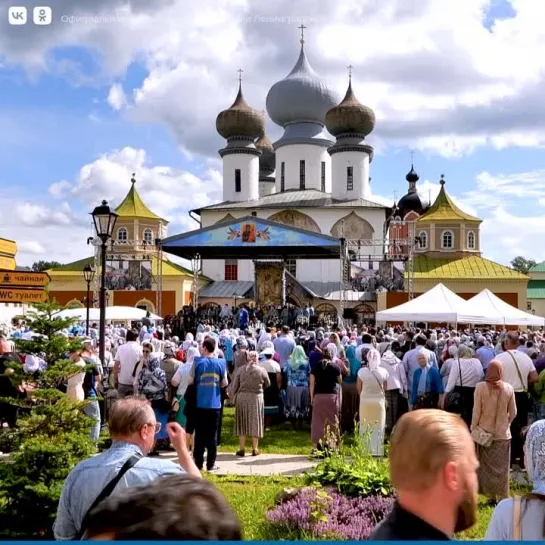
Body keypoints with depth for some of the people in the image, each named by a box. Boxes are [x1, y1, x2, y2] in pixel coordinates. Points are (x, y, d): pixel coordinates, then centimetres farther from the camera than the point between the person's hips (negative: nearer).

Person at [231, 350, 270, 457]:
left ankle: (242, 449, 12)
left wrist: (234, 398, 9)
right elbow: (267, 384, 8)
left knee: (242, 423, 10)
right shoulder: (261, 370, -5)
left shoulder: (241, 370, -2)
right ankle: (255, 449, 13)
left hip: (242, 398, 1)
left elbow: (234, 386, -1)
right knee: (255, 423, 9)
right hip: (256, 399, -1)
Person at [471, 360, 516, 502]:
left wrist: (473, 428, 1)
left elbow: (476, 411, -9)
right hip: (503, 432, 1)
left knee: (486, 465, 13)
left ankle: (492, 495, 17)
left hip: (485, 431, -1)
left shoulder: (480, 387, -13)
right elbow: (513, 413, 0)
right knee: (501, 466, 10)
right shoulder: (508, 388, -7)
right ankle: (502, 497, 14)